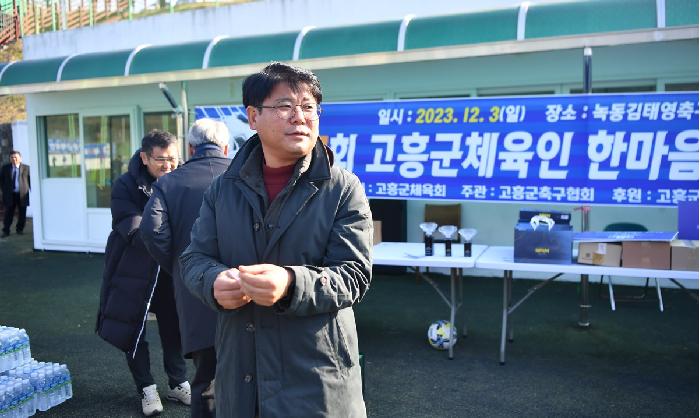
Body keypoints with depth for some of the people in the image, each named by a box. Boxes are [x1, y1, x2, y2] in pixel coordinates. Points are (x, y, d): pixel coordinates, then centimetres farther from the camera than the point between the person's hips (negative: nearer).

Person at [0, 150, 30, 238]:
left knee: (22, 214, 6)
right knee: (8, 214, 2)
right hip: (9, 195, 1)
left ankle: (20, 229, 20)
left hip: (22, 194, -1)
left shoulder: (26, 168, 0)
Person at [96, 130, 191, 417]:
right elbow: (131, 226, -24)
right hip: (133, 267, -2)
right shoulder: (126, 186, -12)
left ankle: (178, 384, 27)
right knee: (132, 329, 6)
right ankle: (146, 388, 23)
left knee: (173, 326, 10)